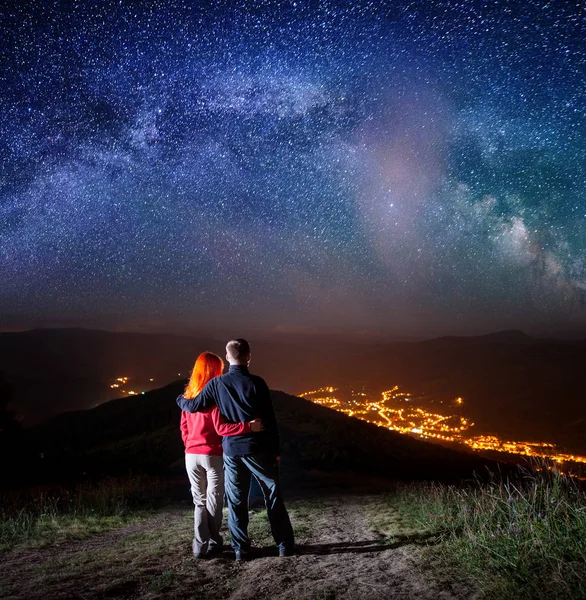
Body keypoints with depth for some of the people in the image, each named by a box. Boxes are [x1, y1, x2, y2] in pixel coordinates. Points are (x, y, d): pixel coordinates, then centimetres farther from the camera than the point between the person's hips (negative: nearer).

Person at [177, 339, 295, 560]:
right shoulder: (256, 383, -10)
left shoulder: (216, 384, -2)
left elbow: (193, 406, 4)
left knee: (236, 501, 11)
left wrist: (180, 399, 27)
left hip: (231, 450, 2)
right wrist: (275, 450, 0)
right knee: (273, 496, 8)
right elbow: (270, 420, -8)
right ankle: (285, 544, 11)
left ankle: (240, 548, 13)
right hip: (258, 449, -2)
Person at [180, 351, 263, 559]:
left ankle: (199, 545, 11)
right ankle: (213, 544, 13)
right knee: (213, 501, 7)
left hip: (191, 455, 5)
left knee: (199, 501, 13)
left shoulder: (189, 395, 7)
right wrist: (248, 427, -25)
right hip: (212, 455, -5)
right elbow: (220, 427, -20)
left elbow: (184, 426, 12)